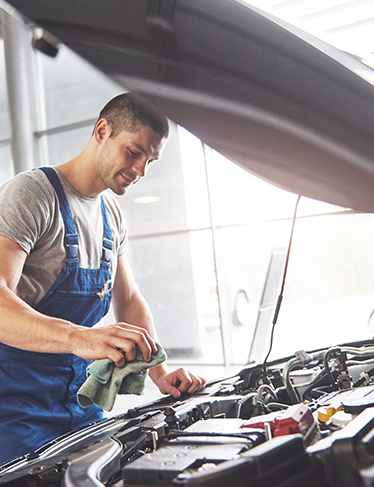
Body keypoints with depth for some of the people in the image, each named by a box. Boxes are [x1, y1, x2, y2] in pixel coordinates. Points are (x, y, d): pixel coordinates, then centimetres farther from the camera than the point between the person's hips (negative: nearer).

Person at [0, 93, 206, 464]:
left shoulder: (112, 215, 11)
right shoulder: (32, 193, -15)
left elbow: (129, 301, 14)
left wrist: (160, 373, 0)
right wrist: (79, 337, -47)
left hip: (80, 398, 8)